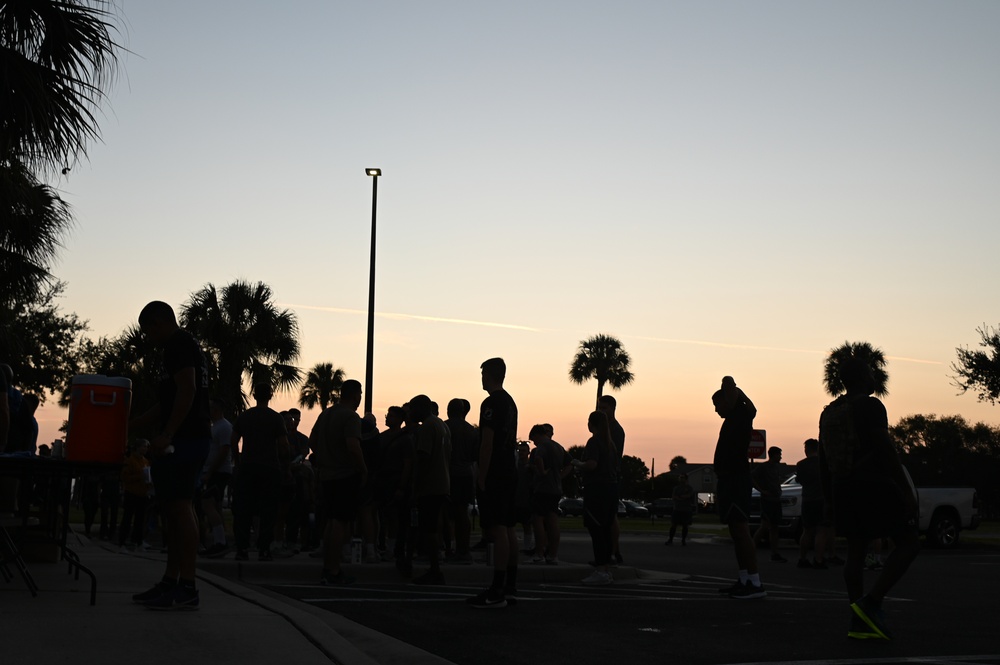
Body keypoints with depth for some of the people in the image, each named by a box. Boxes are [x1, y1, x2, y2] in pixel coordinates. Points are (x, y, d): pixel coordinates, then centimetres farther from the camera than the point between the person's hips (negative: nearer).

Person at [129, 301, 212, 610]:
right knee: (175, 508, 11)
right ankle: (170, 582, 15)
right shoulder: (184, 346, 24)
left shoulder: (179, 344, -7)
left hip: (184, 439, -11)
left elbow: (187, 391, -20)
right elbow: (166, 405, 28)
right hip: (187, 439, 11)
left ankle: (187, 588, -13)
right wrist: (128, 426, 28)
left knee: (180, 506, -12)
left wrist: (166, 434, -23)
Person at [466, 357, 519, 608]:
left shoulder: (491, 403, -13)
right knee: (508, 528, 12)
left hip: (494, 475, -10)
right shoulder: (510, 402, 18)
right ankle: (510, 586, 17)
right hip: (510, 472, 10)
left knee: (497, 529, -12)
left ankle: (497, 592, -14)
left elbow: (487, 443, -18)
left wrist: (481, 477, -17)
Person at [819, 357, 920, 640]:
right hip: (874, 485, -8)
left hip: (843, 489, 8)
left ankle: (859, 622, 5)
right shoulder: (870, 405, -9)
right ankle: (871, 602, -15)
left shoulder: (829, 412, 14)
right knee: (908, 543, -1)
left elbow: (823, 459, 17)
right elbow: (885, 450, -17)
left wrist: (829, 499, 22)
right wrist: (906, 489, -15)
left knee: (855, 552, 9)